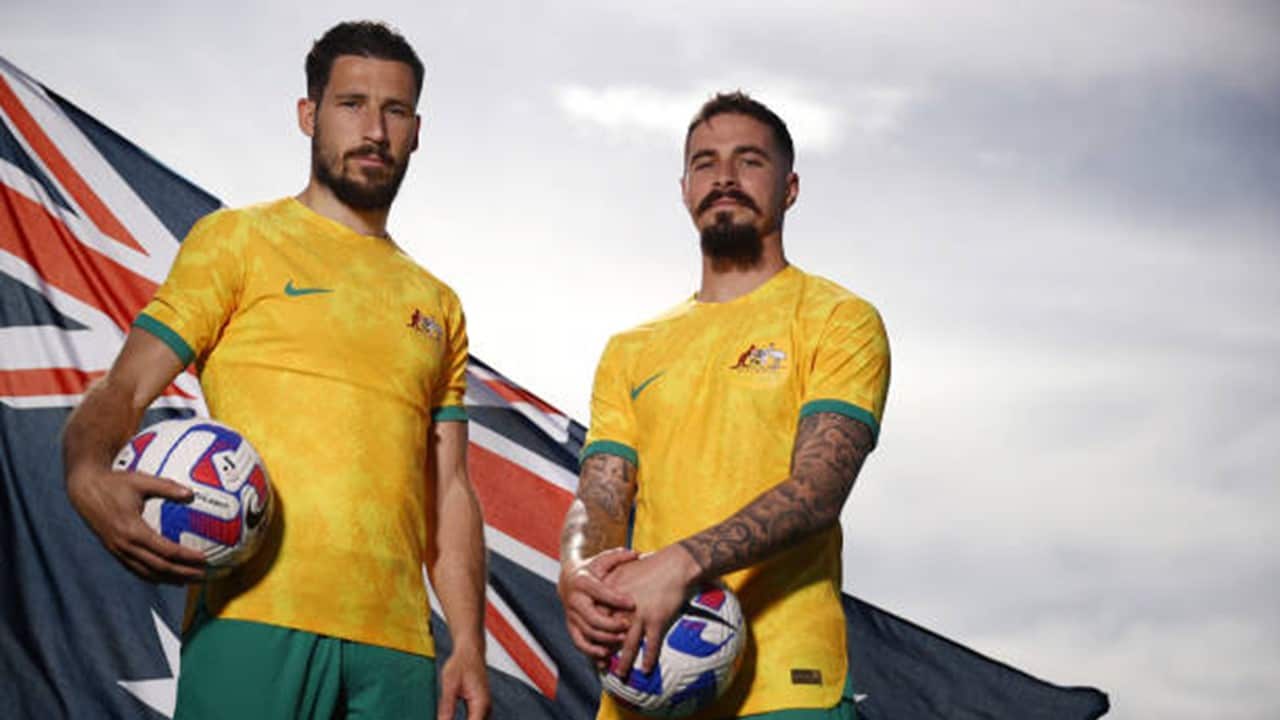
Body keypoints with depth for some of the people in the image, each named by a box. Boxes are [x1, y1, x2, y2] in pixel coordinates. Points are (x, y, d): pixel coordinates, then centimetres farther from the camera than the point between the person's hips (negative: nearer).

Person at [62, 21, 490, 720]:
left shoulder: (438, 306, 22)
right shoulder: (238, 240, 9)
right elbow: (121, 393, 1)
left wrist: (469, 645, 7)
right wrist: (89, 476, -21)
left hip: (398, 640, 4)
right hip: (254, 616, -4)